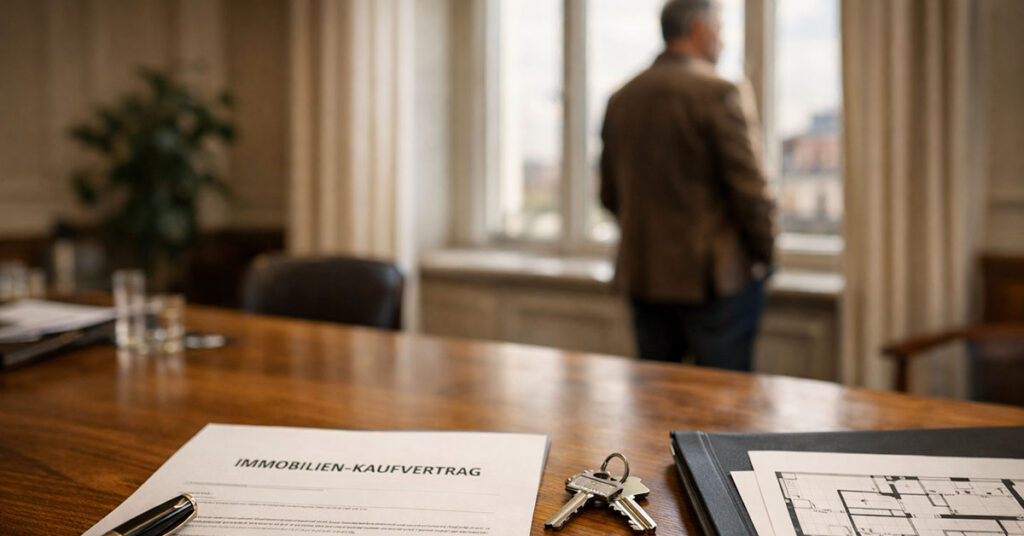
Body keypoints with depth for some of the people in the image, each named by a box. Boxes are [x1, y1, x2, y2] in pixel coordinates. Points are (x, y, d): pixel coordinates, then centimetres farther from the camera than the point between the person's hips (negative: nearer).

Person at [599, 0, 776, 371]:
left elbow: (610, 194, 12)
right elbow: (748, 186, -14)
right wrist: (763, 254, 1)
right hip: (714, 276, -6)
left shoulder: (621, 99, 7)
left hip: (641, 274, 6)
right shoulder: (720, 93, -12)